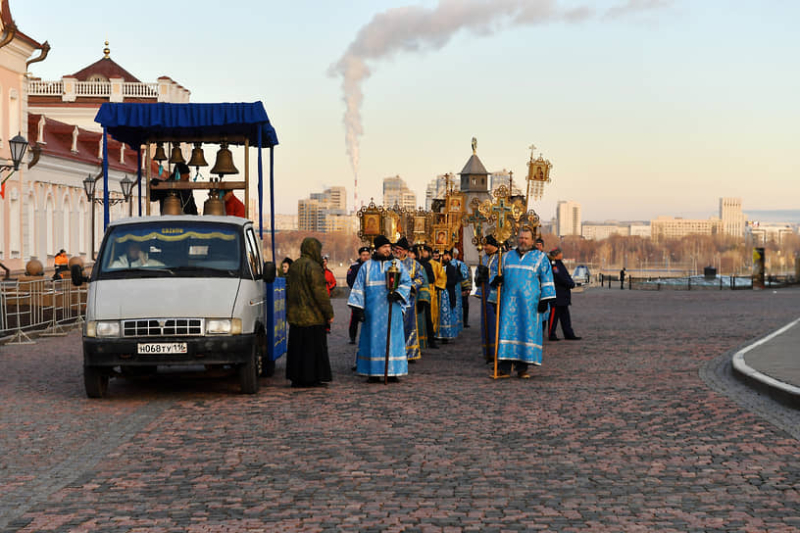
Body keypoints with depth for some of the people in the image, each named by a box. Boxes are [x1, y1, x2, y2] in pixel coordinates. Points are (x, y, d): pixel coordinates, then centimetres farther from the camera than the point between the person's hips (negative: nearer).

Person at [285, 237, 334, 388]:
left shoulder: (294, 266, 11)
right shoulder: (313, 267, -15)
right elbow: (320, 292, -17)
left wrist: (290, 310, 24)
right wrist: (329, 313, -11)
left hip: (295, 315, 8)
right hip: (312, 316, -8)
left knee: (297, 347, 11)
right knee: (313, 347, 0)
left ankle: (296, 378, 14)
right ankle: (310, 378, 1)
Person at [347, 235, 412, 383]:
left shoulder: (397, 264, 9)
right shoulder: (367, 266, 8)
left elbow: (407, 282, 4)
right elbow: (359, 287, 6)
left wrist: (397, 294, -15)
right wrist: (358, 308, -3)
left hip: (392, 309, 0)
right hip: (373, 310, 0)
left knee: (392, 339, -1)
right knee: (373, 338, -1)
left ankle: (393, 371, 3)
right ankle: (374, 373, 3)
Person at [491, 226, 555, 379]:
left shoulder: (540, 257, 8)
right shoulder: (508, 256, 16)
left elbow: (546, 280, 4)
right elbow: (500, 274, 22)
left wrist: (544, 300, -4)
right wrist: (496, 279, -3)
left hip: (529, 302, -2)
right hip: (509, 301, 2)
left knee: (526, 331, -3)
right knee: (507, 330, -6)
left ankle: (522, 368, 2)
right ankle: (505, 367, -6)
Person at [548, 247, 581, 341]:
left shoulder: (559, 264, 16)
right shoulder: (553, 265, -15)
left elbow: (566, 276, 18)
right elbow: (560, 278, -21)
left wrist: (571, 283, -1)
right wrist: (571, 284, -10)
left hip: (563, 296, 10)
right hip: (556, 296, -10)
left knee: (565, 316, 11)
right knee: (554, 315, -3)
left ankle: (569, 334, 15)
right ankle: (551, 334, 3)